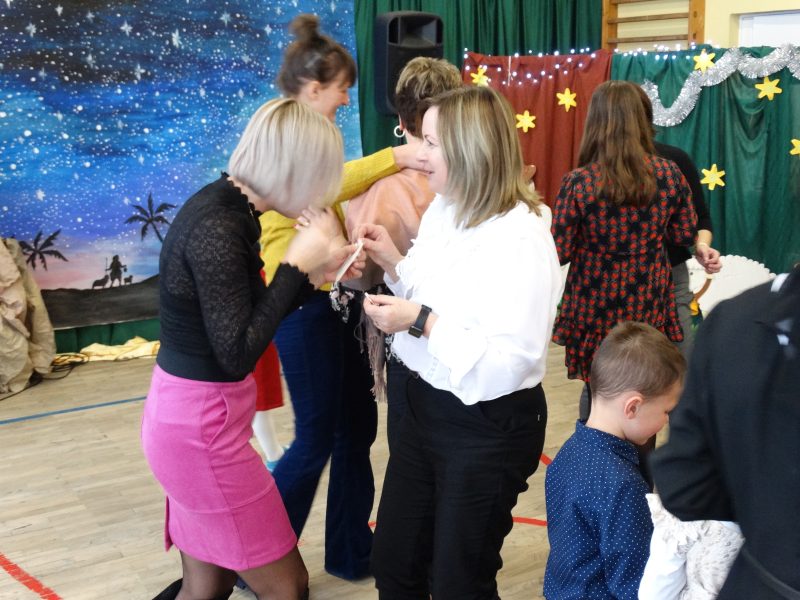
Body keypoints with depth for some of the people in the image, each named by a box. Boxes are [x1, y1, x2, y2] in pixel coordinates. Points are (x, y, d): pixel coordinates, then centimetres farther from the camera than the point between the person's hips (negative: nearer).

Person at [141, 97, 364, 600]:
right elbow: (237, 356, -24)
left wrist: (313, 274, 4)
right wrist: (296, 265, -20)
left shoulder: (227, 209, 4)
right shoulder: (218, 228, -24)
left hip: (191, 415, 9)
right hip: (202, 427, -9)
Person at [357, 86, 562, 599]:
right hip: (424, 409, 8)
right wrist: (394, 263, 0)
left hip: (487, 429, -8)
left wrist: (420, 322, -26)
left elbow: (511, 361, -26)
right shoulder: (442, 210, 4)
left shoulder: (521, 239, -22)